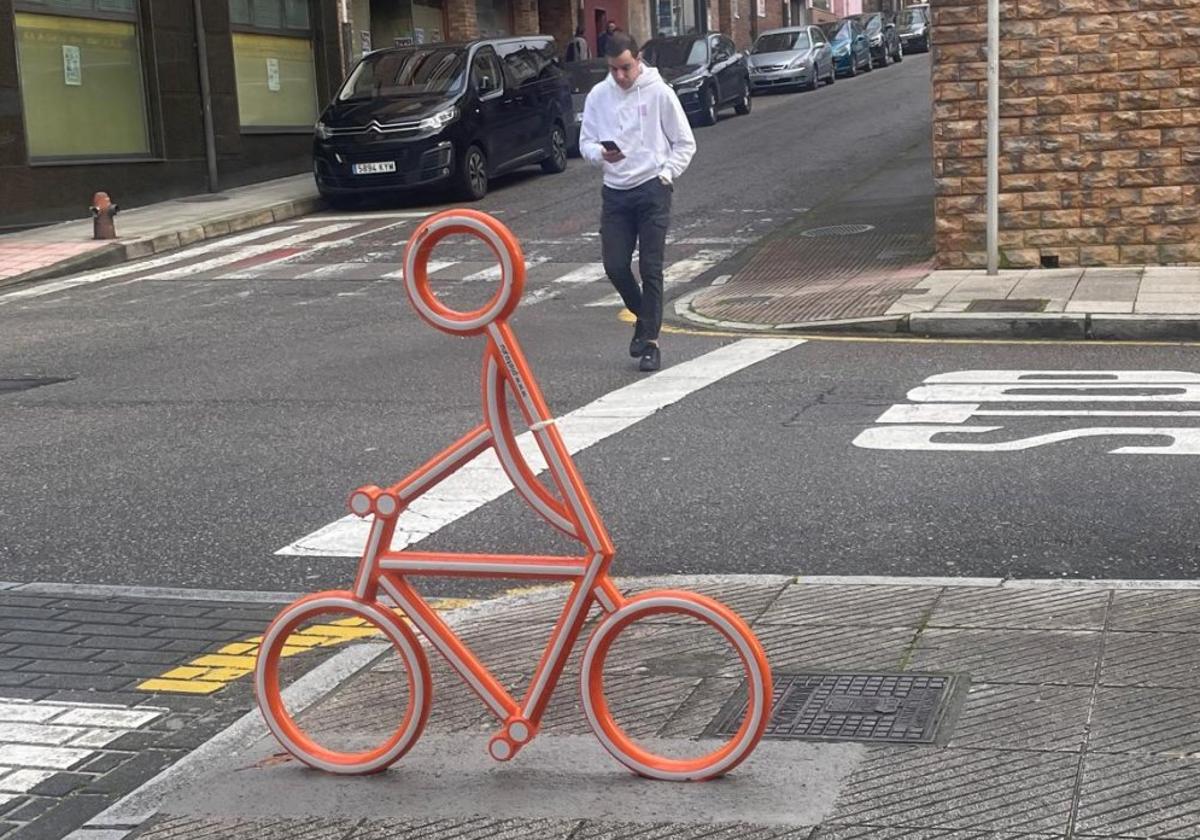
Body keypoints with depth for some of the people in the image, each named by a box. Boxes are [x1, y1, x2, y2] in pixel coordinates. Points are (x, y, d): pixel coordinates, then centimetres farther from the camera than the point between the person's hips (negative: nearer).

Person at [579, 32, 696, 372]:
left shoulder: (659, 92, -4)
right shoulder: (598, 96, 5)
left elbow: (684, 143, 2)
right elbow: (586, 143, 8)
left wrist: (665, 175, -8)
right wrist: (601, 154, -14)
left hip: (652, 190, -3)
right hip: (614, 191, 3)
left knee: (650, 268, -4)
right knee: (615, 267, 1)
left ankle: (650, 342, 1)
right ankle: (643, 316, 28)